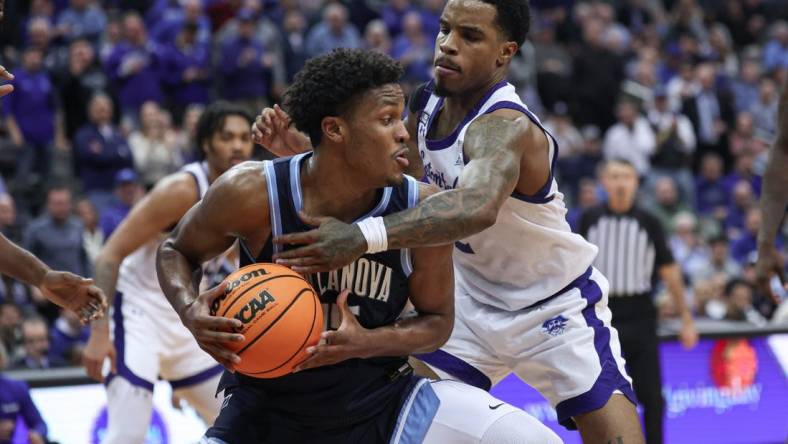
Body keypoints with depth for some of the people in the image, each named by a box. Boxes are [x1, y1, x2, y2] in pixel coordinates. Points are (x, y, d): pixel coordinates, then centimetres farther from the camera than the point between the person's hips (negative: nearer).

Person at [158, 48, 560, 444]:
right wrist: (191, 313, -22)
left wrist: (367, 342, -21)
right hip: (269, 409, -2)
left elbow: (437, 320, 0)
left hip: (382, 401, 2)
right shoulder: (252, 194, -18)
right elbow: (176, 251, 0)